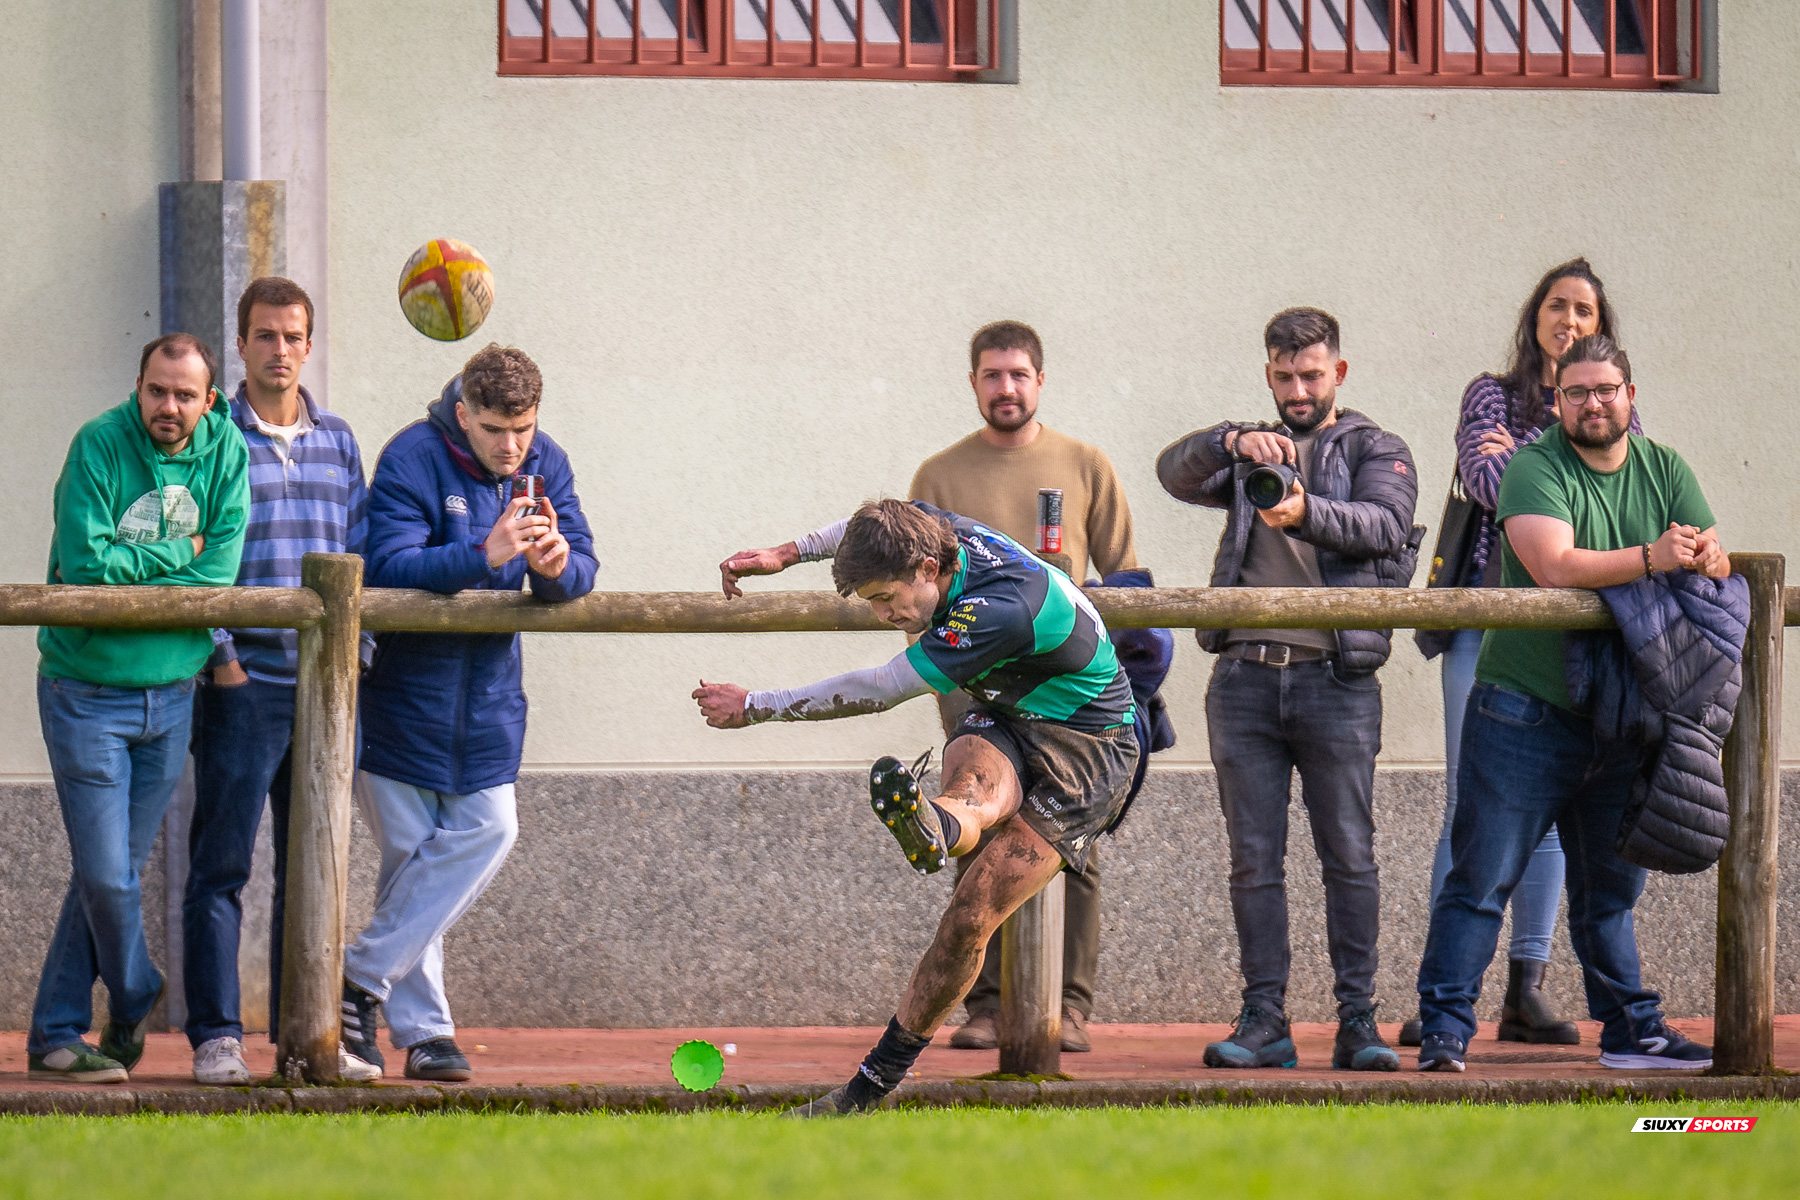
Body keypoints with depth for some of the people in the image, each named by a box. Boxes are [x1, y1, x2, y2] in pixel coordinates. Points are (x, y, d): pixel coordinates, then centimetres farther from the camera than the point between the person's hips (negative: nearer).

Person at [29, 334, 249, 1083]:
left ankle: (56, 1037, 15)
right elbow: (85, 563, -21)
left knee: (113, 872, 7)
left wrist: (127, 572, -16)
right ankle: (136, 1007, 17)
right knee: (105, 874, -6)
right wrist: (175, 554, -12)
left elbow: (219, 571, -10)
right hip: (86, 691, -4)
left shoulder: (226, 453, 0)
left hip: (170, 696, 4)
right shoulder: (99, 446, -12)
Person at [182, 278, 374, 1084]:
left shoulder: (337, 441, 14)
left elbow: (359, 553, 16)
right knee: (220, 865, -4)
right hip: (244, 683, -5)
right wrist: (218, 653, -11)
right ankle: (215, 1037, -1)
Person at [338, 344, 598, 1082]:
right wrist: (484, 556, -39)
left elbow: (580, 574, -7)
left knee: (489, 831, -6)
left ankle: (363, 978, 1)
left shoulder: (545, 465, -1)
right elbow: (387, 568, -27)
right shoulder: (413, 461, -16)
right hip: (404, 686, -5)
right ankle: (422, 1029, 6)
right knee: (412, 853, -1)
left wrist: (557, 565, -31)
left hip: (487, 692, 5)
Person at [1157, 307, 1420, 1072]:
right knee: (1254, 859, 1)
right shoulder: (1250, 456, 18)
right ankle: (1264, 1019, 4)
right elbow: (1176, 472, -2)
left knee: (1349, 854, -4)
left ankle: (1357, 1018, -1)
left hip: (1335, 678, -3)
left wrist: (1307, 512, -30)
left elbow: (1384, 524, -11)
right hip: (1245, 677, 3)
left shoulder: (1375, 452, 10)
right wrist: (1233, 443, -24)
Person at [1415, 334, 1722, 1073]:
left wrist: (1703, 558, -21)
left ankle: (1630, 1027, 21)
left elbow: (1718, 565, 3)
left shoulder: (1664, 471, 10)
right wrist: (1650, 559, -25)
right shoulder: (1536, 469, -8)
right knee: (1482, 879, -7)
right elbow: (1554, 567, -22)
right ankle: (1444, 1029, -7)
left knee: (1610, 887, 14)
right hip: (1526, 711, -5)